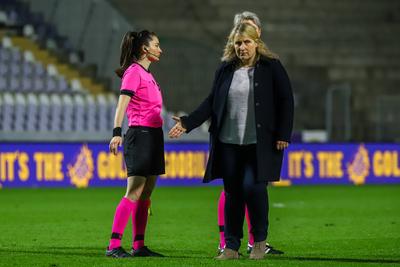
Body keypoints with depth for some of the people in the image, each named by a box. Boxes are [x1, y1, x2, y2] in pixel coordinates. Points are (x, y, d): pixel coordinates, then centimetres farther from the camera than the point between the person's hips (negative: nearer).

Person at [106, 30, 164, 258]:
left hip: (153, 136, 9)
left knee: (145, 195, 8)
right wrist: (117, 132, -32)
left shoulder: (147, 74, 17)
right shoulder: (133, 72, -10)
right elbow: (122, 103, -21)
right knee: (134, 194, -13)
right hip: (140, 134, -9)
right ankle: (114, 245, -15)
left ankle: (139, 246, 11)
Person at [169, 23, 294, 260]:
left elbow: (286, 101, -1)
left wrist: (283, 134, -7)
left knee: (253, 186, -13)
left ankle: (260, 241, 6)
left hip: (259, 143, -4)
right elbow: (212, 102, 14)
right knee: (232, 193, 6)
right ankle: (231, 247, 13)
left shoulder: (272, 67, 0)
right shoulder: (226, 70, 11)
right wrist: (187, 123, 5)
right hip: (229, 142, 4)